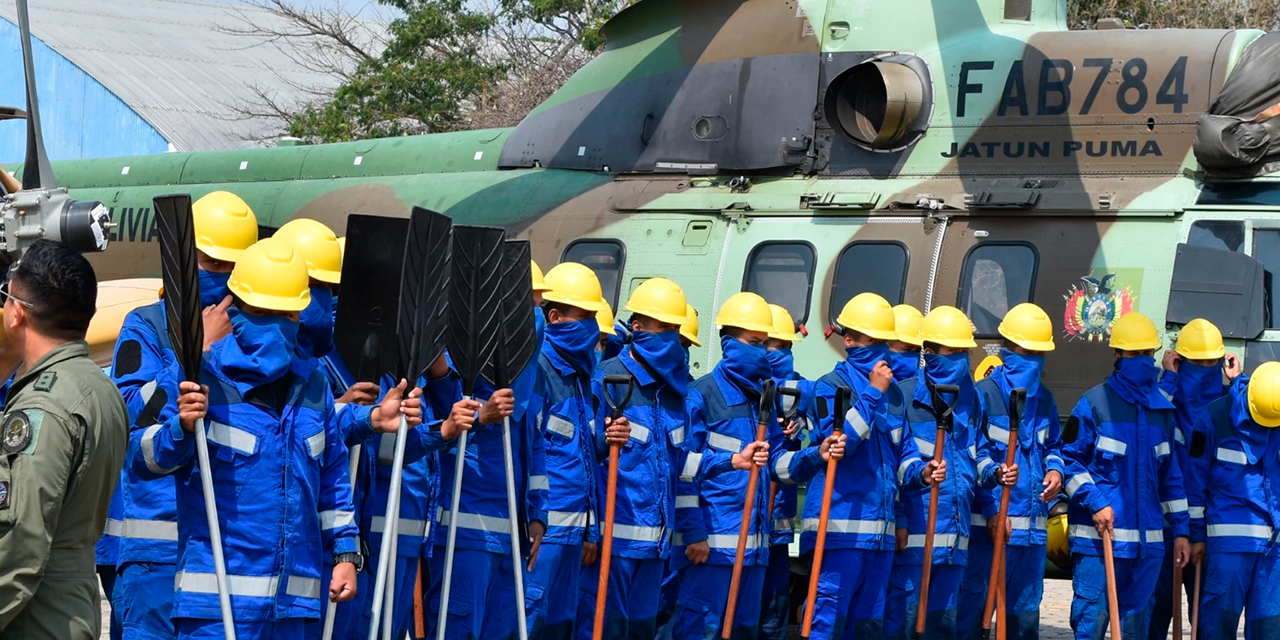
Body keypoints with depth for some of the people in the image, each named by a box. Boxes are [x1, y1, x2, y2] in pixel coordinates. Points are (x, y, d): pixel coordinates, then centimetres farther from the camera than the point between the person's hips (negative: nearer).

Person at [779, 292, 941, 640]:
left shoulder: (893, 392, 16)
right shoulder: (831, 386, -3)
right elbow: (840, 440, -17)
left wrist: (920, 472, -1)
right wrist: (872, 393, -15)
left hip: (880, 529, 7)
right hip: (840, 524, -7)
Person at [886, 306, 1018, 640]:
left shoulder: (971, 399, 13)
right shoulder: (906, 396, -7)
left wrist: (995, 472, -1)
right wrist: (897, 519, -15)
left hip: (954, 537, 7)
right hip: (913, 534, -7)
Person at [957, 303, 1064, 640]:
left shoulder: (1044, 399, 14)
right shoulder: (983, 394, -7)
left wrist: (1055, 469, 3)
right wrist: (991, 509, -17)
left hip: (1033, 529, 7)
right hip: (988, 526, -7)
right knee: (973, 611, -7)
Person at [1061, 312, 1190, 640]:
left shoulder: (1163, 410, 13)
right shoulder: (1093, 403, -3)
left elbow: (1171, 474, 19)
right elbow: (1070, 460, -2)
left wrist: (1180, 529, 15)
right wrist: (1095, 503, -14)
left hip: (1147, 539, 5)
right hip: (1098, 536, -5)